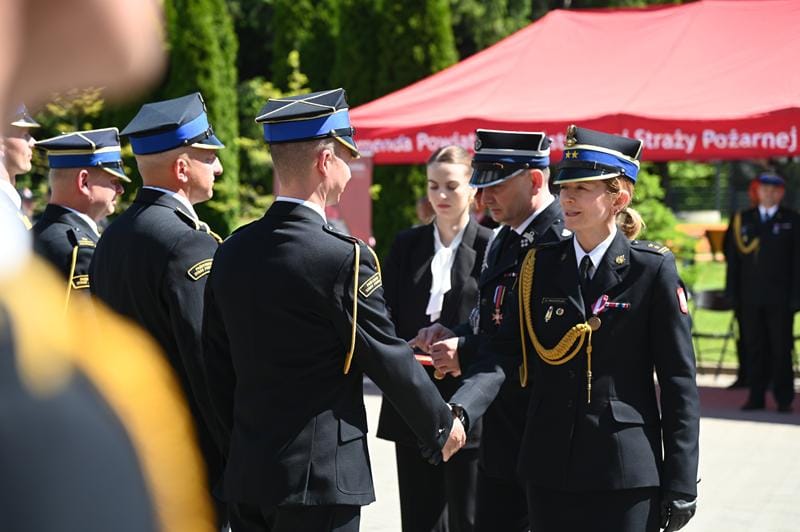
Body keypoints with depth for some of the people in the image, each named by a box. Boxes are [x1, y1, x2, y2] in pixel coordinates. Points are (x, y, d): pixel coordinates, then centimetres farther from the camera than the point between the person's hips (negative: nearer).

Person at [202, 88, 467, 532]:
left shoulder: (231, 253, 5)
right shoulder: (343, 259, -16)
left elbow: (216, 366, 11)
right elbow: (388, 358, -8)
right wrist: (442, 426, 6)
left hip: (246, 477, 7)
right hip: (320, 476, -7)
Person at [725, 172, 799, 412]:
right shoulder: (743, 220, 10)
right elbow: (733, 257, 11)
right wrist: (733, 292, 5)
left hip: (781, 299, -2)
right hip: (750, 298, 2)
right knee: (754, 347, 5)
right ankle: (756, 397, 12)